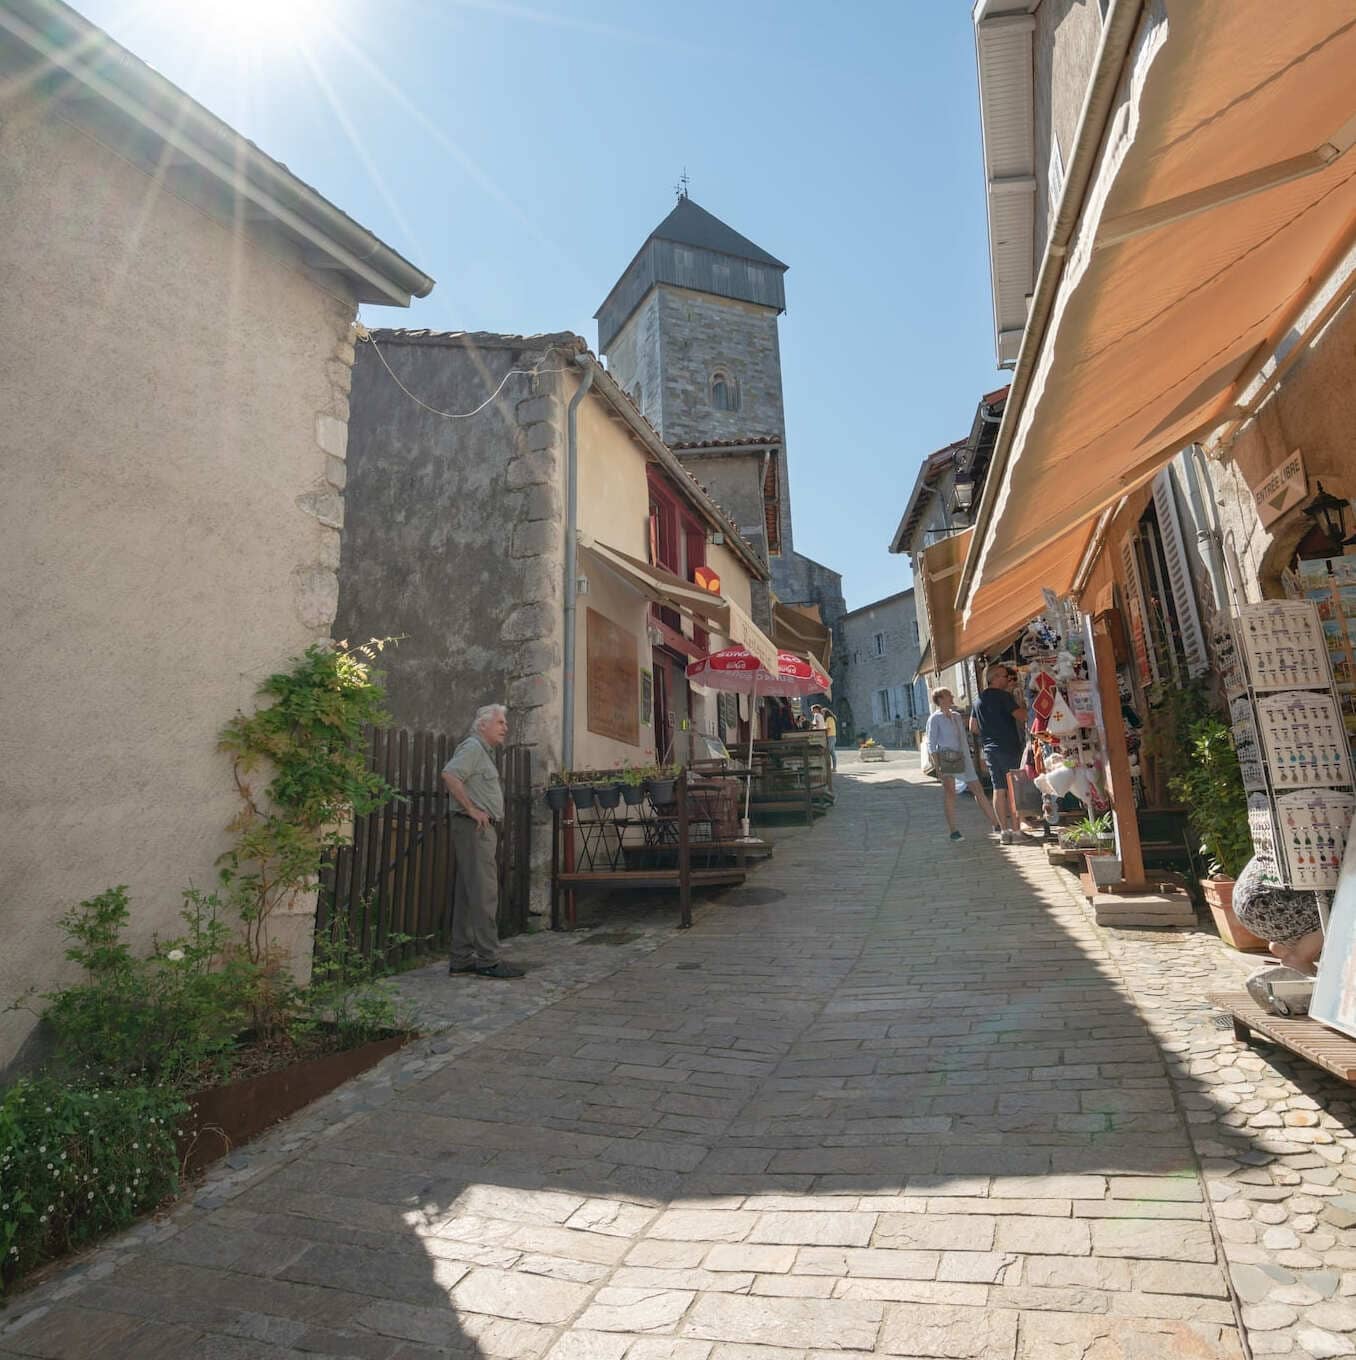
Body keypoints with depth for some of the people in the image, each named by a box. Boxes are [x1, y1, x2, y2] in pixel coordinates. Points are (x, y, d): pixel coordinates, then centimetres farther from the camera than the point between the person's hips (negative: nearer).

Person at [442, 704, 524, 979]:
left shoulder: (484, 752, 23)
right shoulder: (472, 746, -8)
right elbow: (449, 775, -24)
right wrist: (472, 810, -20)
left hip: (483, 829, 10)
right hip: (474, 828, -10)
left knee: (468, 895, 11)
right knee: (484, 894, -9)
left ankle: (462, 959, 16)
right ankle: (487, 959, -6)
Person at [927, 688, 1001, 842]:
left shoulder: (957, 716, 15)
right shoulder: (935, 718, -4)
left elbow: (963, 739, 19)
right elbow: (931, 743, -8)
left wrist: (968, 759, 15)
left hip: (962, 758, 6)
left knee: (979, 790, 7)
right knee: (949, 792, -5)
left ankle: (996, 825, 14)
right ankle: (954, 831, 0)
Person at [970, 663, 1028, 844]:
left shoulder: (979, 700, 12)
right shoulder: (1003, 695, -11)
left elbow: (973, 727, 16)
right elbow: (1022, 716, -14)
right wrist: (1022, 705, 6)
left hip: (989, 749, 7)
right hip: (1009, 748, -7)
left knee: (998, 789, 8)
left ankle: (1004, 830, 10)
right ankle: (1016, 830, 0)